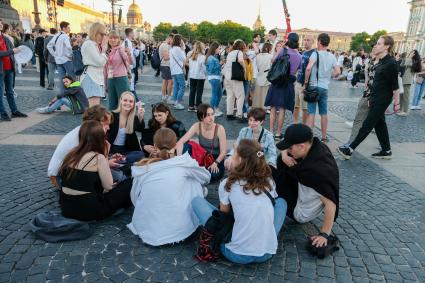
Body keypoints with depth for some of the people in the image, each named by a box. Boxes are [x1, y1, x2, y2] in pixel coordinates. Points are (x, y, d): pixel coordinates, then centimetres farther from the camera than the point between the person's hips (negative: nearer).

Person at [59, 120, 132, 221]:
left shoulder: (72, 153, 6)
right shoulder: (98, 157, -14)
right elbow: (108, 186, -6)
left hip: (67, 207, 8)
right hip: (88, 210, -8)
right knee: (130, 184, 2)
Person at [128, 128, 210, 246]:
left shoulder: (142, 168, -1)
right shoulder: (184, 163, -5)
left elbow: (134, 199, 10)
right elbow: (206, 177, 13)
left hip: (147, 231, 3)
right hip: (180, 229, -2)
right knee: (194, 182, 15)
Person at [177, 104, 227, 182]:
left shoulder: (219, 128, -20)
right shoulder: (197, 126, -13)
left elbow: (223, 152, -15)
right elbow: (180, 142, -17)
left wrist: (215, 163, -30)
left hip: (217, 160, -1)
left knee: (213, 175, -34)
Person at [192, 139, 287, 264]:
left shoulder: (228, 184, -6)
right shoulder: (269, 181, 3)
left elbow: (224, 213, 7)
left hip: (237, 255, -3)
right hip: (268, 253, 4)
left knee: (197, 201, 8)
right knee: (281, 201, 26)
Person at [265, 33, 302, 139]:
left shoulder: (283, 50, -7)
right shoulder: (299, 56, 2)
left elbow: (273, 61, 3)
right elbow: (297, 70, 8)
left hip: (277, 81, -2)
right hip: (289, 83, 2)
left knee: (273, 108, 6)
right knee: (282, 109, 6)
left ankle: (271, 131, 8)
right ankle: (278, 133, 9)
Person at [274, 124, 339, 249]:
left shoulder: (318, 170, -40)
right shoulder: (313, 146, -17)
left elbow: (331, 203, -35)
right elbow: (285, 146, 0)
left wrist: (324, 234, -29)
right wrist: (284, 155, -22)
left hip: (301, 213, -7)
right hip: (302, 193, 7)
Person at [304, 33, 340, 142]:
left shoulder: (316, 53, -7)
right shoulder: (332, 56, 8)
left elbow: (308, 68, -21)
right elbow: (338, 72, 4)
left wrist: (306, 82, -10)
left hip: (314, 86, -5)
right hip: (325, 87, 5)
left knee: (311, 112, -5)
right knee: (324, 113, 12)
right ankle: (324, 137, 20)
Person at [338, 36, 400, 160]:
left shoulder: (391, 63, -16)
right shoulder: (382, 62, 11)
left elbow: (395, 86, -15)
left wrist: (396, 103, -13)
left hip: (381, 101, -9)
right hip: (375, 99, 9)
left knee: (367, 125, -5)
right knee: (380, 124, 14)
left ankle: (350, 149, -3)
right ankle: (386, 151, 24)